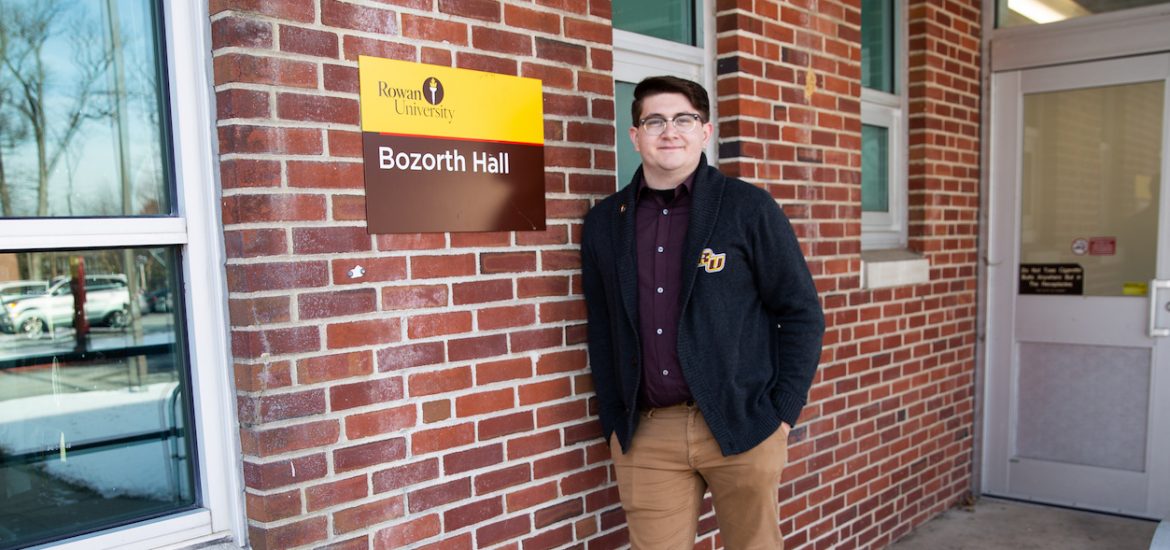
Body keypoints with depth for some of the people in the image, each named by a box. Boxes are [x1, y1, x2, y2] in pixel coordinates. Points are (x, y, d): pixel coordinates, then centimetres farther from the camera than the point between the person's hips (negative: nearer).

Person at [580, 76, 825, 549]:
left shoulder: (749, 207, -2)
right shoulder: (604, 223, 6)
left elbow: (802, 314, -1)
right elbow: (601, 333, 10)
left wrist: (782, 414, -5)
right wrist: (614, 428, 7)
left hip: (741, 427, -2)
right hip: (645, 435, 2)